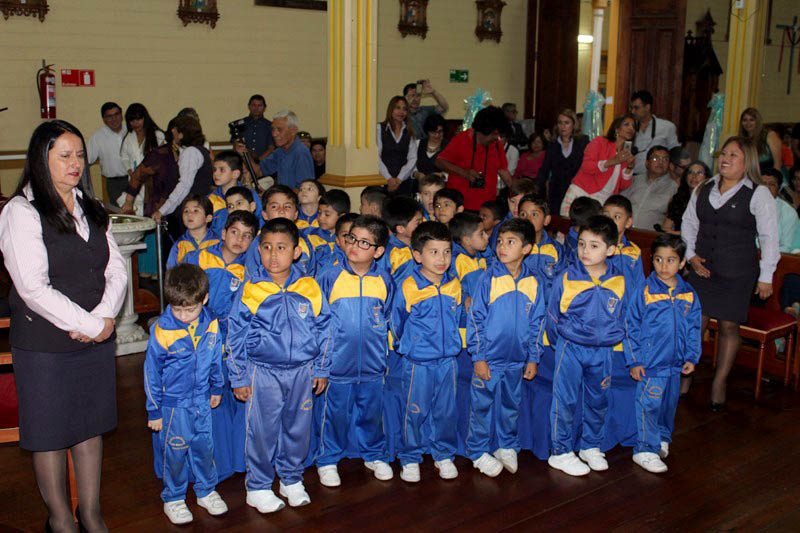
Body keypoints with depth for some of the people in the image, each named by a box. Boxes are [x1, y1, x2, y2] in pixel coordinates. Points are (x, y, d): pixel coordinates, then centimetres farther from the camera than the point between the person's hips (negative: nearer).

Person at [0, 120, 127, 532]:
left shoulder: (91, 209, 11)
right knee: (50, 434, 7)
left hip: (97, 340, 6)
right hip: (44, 345, -6)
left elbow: (116, 268, 7)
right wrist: (90, 324, -16)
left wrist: (105, 316, -11)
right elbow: (33, 288, -18)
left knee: (92, 425, 14)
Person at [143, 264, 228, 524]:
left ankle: (206, 491, 36)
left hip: (202, 400, 3)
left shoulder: (211, 324, -9)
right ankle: (173, 499, 28)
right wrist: (154, 410, -5)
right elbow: (152, 373, -9)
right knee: (175, 452, 8)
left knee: (204, 446, 15)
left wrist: (216, 388, 18)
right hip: (174, 403, -3)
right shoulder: (161, 330, -18)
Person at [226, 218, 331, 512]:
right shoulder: (250, 290, -9)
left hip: (302, 371, 2)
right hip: (263, 372, -2)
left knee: (298, 428, 15)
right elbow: (235, 336, -4)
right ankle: (258, 487, 25)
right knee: (262, 431, 7)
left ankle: (292, 479, 34)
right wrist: (239, 377, -3)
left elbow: (324, 328, 5)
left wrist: (321, 369, 6)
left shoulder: (310, 288, -4)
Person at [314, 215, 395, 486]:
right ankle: (327, 460, 28)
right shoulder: (329, 277, -7)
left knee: (372, 412, 16)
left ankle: (374, 455, 37)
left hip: (372, 364, 2)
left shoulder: (384, 280, 0)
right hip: (337, 363, -2)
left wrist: (384, 351, 9)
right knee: (333, 413, 9)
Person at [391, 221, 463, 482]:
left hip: (448, 359, 4)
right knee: (415, 411, 5)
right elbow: (397, 323, 2)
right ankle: (410, 458, 21)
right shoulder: (407, 287, -12)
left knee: (446, 410, 12)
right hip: (417, 362, -3)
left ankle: (444, 455, 29)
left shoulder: (454, 286, 0)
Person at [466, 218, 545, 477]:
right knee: (483, 405, 7)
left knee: (511, 405, 17)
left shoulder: (532, 283, -2)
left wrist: (533, 358, 5)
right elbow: (475, 319, -9)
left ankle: (507, 446, 35)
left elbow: (536, 323, 6)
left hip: (517, 360, 3)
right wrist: (478, 357, -11)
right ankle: (478, 451, 22)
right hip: (489, 359, -3)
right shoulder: (489, 279, -11)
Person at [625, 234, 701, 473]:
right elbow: (631, 327, -7)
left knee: (670, 402, 18)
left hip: (675, 363, 5)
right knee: (649, 404, -3)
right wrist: (634, 360, -9)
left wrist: (691, 357, 6)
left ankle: (663, 437, 38)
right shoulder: (644, 292, -11)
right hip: (650, 363, -5)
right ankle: (646, 450, 7)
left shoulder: (689, 295, 1)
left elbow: (694, 329, 11)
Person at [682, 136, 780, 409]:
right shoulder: (703, 190, 9)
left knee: (729, 325, 2)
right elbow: (689, 223, 18)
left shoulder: (758, 194, -4)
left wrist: (766, 276, -5)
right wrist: (690, 255, 4)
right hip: (703, 269, 3)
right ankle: (684, 378, 14)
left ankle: (719, 384, 15)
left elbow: (769, 238, -4)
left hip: (738, 273, -3)